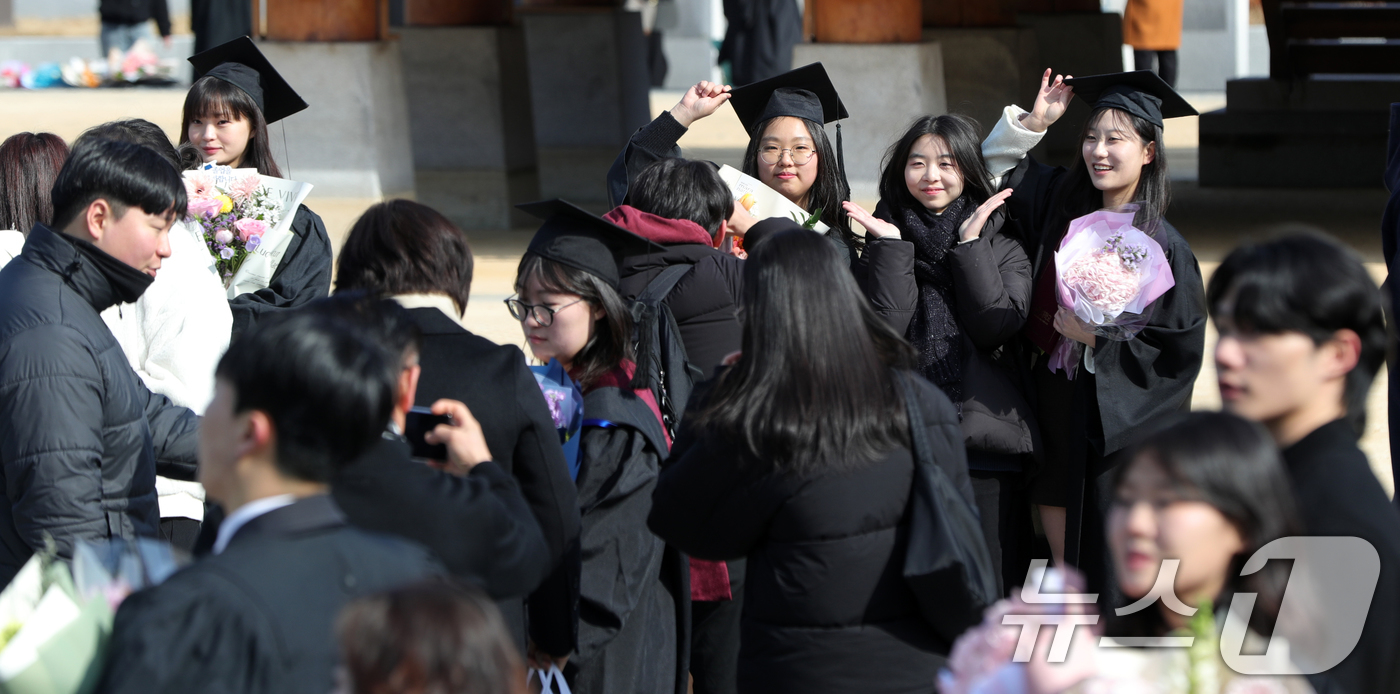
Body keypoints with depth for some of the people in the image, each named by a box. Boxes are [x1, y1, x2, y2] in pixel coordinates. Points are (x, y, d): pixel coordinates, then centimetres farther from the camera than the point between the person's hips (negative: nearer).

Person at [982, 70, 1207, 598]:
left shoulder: (1162, 247, -13)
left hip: (1119, 420, -5)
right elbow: (994, 165, 17)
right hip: (1055, 406, 5)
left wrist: (1098, 339, -16)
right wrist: (1035, 122, 2)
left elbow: (1180, 350, -12)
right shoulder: (1063, 203, 4)